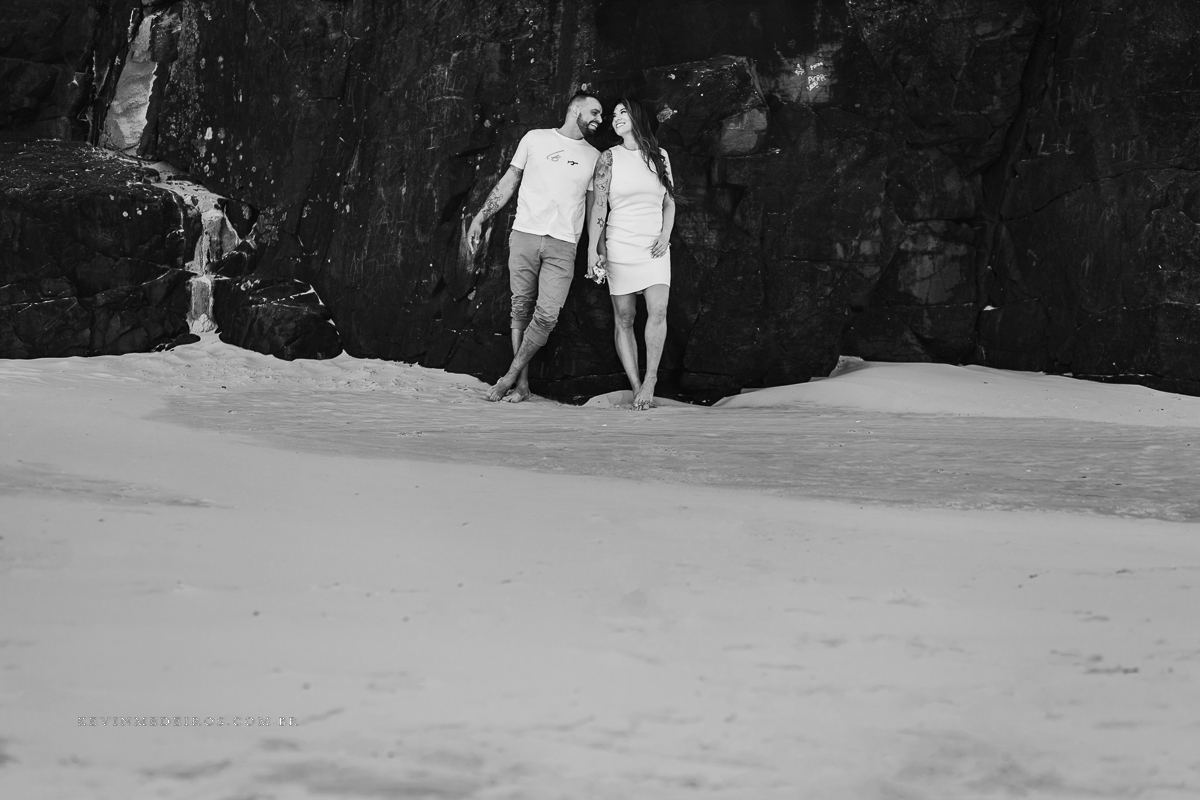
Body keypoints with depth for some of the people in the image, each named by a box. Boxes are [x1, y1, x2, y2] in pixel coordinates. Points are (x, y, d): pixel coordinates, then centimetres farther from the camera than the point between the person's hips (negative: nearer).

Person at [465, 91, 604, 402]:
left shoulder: (594, 157, 13)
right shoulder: (536, 139, 9)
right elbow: (508, 182, 12)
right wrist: (480, 219, 5)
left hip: (563, 245, 0)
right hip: (524, 236, 0)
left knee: (547, 315, -13)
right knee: (521, 309, 1)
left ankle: (511, 376, 0)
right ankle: (522, 385, 7)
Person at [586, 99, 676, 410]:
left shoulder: (660, 156, 8)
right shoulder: (609, 158, 1)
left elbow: (669, 202, 14)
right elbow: (598, 206, -1)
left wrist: (665, 236, -1)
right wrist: (593, 248, -8)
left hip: (654, 246, 1)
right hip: (619, 244, -1)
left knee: (658, 310, -17)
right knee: (624, 318, -2)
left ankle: (650, 377, -5)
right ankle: (636, 386, 3)